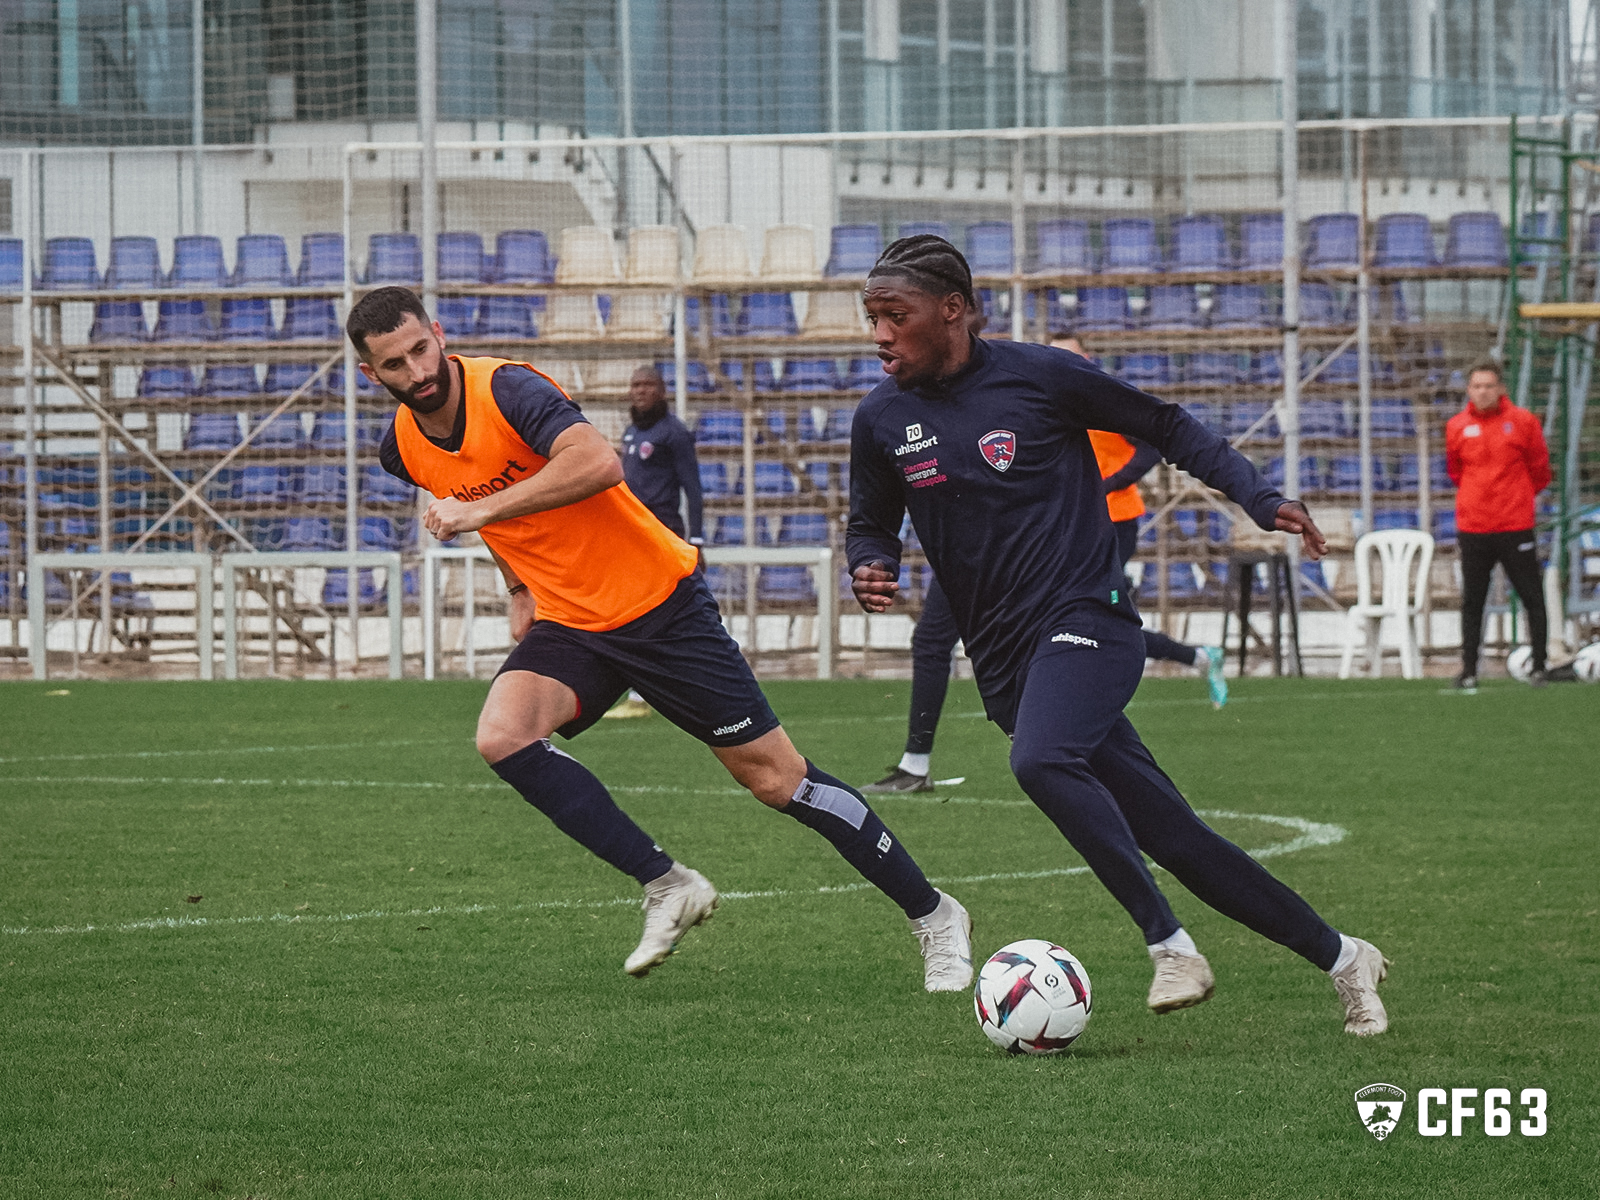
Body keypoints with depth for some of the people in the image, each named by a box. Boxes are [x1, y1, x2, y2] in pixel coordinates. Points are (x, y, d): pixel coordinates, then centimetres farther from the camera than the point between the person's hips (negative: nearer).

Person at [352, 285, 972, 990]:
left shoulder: (505, 389, -21)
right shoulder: (403, 450, 2)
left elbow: (599, 463, -39)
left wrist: (482, 509, -36)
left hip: (658, 605, -6)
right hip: (567, 626, 6)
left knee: (772, 776, -4)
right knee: (501, 737, -22)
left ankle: (932, 915, 12)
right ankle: (666, 886, -12)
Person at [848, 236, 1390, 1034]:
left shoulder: (1037, 375, -6)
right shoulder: (882, 420, 6)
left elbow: (1164, 426, 6)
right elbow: (871, 523, 20)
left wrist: (1257, 498, -3)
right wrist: (868, 569, -4)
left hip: (1087, 618, -5)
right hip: (1005, 660, 5)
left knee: (1041, 759, -34)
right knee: (1173, 838, 4)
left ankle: (1170, 945, -26)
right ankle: (1339, 956, 16)